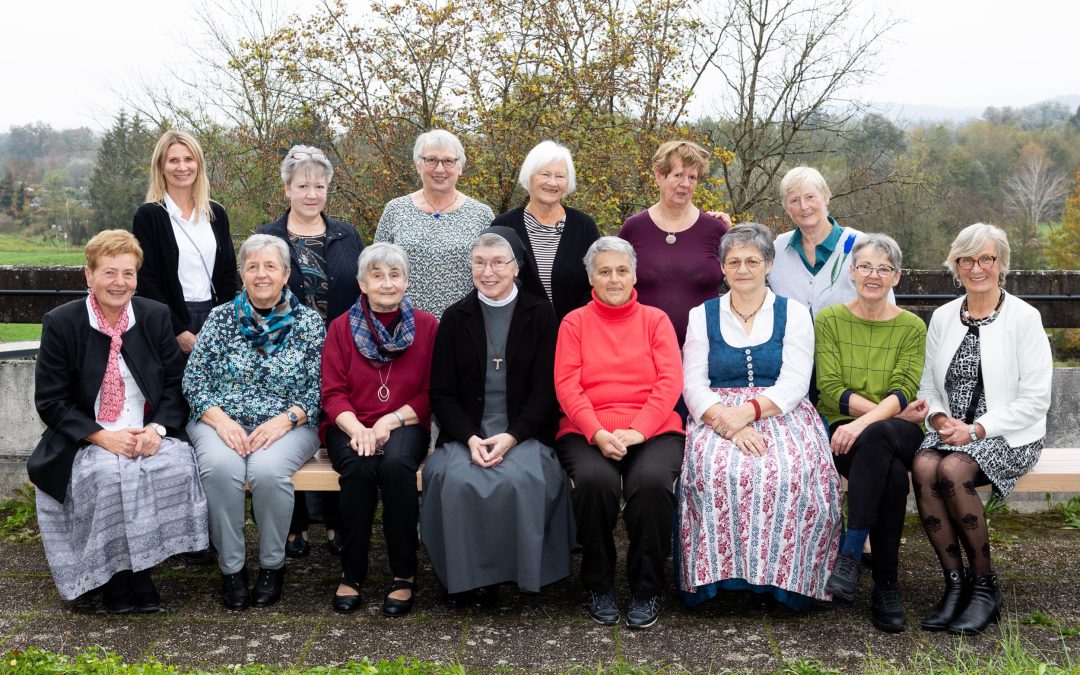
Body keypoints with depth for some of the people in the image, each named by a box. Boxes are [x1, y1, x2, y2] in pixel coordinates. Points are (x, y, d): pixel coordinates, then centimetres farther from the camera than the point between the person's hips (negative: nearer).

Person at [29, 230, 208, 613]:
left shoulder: (156, 316, 5)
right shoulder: (60, 323, -3)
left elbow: (174, 384, 7)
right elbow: (50, 401, -3)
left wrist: (158, 428, -13)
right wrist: (103, 437, -17)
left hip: (150, 437, 2)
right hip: (87, 444, -2)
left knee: (178, 464, -28)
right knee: (108, 474, -33)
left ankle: (140, 569, -11)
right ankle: (113, 575, -10)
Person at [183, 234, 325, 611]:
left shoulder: (308, 322, 5)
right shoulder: (221, 318, 8)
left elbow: (319, 388, 0)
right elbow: (193, 379, 4)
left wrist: (285, 419, -16)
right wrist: (220, 420, -12)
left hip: (287, 426, -1)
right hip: (221, 423, 1)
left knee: (267, 468, -33)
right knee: (220, 466, -32)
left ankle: (272, 566, -10)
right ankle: (231, 567, -13)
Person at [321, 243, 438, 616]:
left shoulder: (427, 326, 5)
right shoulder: (342, 327, 7)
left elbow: (431, 393, 1)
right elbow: (332, 393, 2)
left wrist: (391, 421, -14)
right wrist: (357, 428, -18)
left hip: (404, 424, 0)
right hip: (350, 425, 1)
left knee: (397, 464, -34)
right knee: (359, 467, -33)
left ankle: (405, 574, -21)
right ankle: (352, 573, -17)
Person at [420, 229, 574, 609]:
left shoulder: (540, 315, 5)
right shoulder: (456, 317, 10)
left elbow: (545, 390, 0)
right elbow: (441, 393, 6)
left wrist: (511, 437, -15)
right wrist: (470, 438, -12)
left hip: (524, 432, -1)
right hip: (466, 432, 1)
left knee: (519, 479, -32)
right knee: (458, 479, -29)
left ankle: (516, 572, -11)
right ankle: (467, 575, -12)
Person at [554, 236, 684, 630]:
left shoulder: (655, 320, 13)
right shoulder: (574, 322, 12)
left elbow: (670, 381, 1)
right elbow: (567, 385, 1)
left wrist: (637, 431, -14)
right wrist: (598, 434, -15)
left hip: (652, 430, 0)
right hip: (587, 431, 0)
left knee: (653, 480, -32)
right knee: (595, 480, -32)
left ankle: (647, 590, -11)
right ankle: (599, 587, -9)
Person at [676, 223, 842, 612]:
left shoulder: (793, 314, 10)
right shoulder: (702, 316, 13)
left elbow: (793, 384, -2)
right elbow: (694, 385, 2)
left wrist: (747, 412, -19)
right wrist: (727, 421, -17)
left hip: (780, 414, 0)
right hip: (718, 416, 1)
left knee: (794, 471, -33)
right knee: (716, 470, -34)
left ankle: (783, 575, -16)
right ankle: (718, 570, -20)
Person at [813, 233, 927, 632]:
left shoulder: (912, 327, 8)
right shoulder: (829, 320, 7)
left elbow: (903, 391, -6)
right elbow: (831, 389, -2)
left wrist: (864, 422, -25)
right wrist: (891, 410, -12)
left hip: (900, 434, 1)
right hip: (843, 431, 0)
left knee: (876, 438, -38)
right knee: (891, 473, -35)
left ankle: (850, 555, -31)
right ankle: (885, 585, -28)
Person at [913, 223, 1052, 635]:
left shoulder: (1023, 317, -3)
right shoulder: (943, 317, 12)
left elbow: (1036, 398, -8)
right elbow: (927, 385, 15)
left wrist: (977, 430, -16)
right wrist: (940, 419, -7)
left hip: (1008, 435, -4)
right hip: (951, 431, 4)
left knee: (952, 470, -33)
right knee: (923, 467, -29)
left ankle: (985, 586, -14)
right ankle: (955, 584, -19)